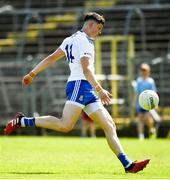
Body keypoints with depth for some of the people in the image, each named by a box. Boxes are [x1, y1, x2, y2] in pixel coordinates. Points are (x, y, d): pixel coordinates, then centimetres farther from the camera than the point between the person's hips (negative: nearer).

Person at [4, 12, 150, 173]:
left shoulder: (71, 39, 23)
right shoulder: (83, 40, -6)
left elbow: (51, 58, 23)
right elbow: (86, 69, -17)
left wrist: (32, 74, 26)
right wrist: (99, 90, -23)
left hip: (87, 90, 11)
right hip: (79, 85, -11)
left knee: (110, 126, 3)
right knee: (65, 125, -24)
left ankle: (128, 165, -3)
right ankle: (22, 121, -14)